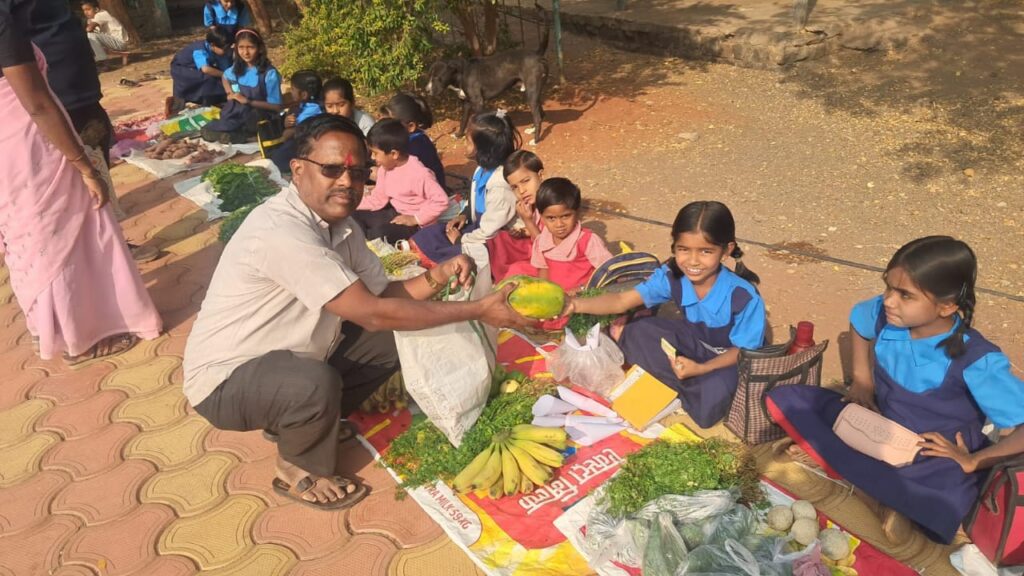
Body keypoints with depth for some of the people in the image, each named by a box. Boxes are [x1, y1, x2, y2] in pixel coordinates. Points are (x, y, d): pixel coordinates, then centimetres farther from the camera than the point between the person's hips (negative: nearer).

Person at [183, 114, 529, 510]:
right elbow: (373, 313, -33)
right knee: (316, 385, -37)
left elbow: (381, 294, 4)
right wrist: (478, 310, -28)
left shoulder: (339, 224, -3)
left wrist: (438, 276, -16)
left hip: (290, 359, 8)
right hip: (227, 379, -8)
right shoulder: (281, 229, -32)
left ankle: (296, 422, 14)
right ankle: (299, 473, -2)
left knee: (391, 342, 1)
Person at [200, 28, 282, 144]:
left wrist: (248, 101, -20)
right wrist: (231, 94, 5)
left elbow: (276, 106, -15)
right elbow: (225, 77, 26)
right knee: (207, 131, -16)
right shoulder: (238, 67, 2)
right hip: (239, 113, 5)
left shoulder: (269, 73, -16)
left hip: (261, 117, -5)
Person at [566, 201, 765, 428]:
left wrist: (700, 368, -35)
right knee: (637, 333, -16)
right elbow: (622, 301, -22)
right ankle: (690, 387, -10)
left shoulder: (744, 297, -31)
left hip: (731, 359, -4)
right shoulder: (672, 276, -20)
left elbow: (743, 351, -19)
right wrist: (577, 304, -38)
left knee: (708, 403, -35)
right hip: (695, 343, 5)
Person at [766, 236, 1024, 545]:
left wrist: (972, 461, -22)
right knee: (782, 399, -10)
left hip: (935, 459, -5)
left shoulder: (976, 361, -25)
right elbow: (858, 320, 13)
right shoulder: (884, 314, -13)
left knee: (939, 513, -41)